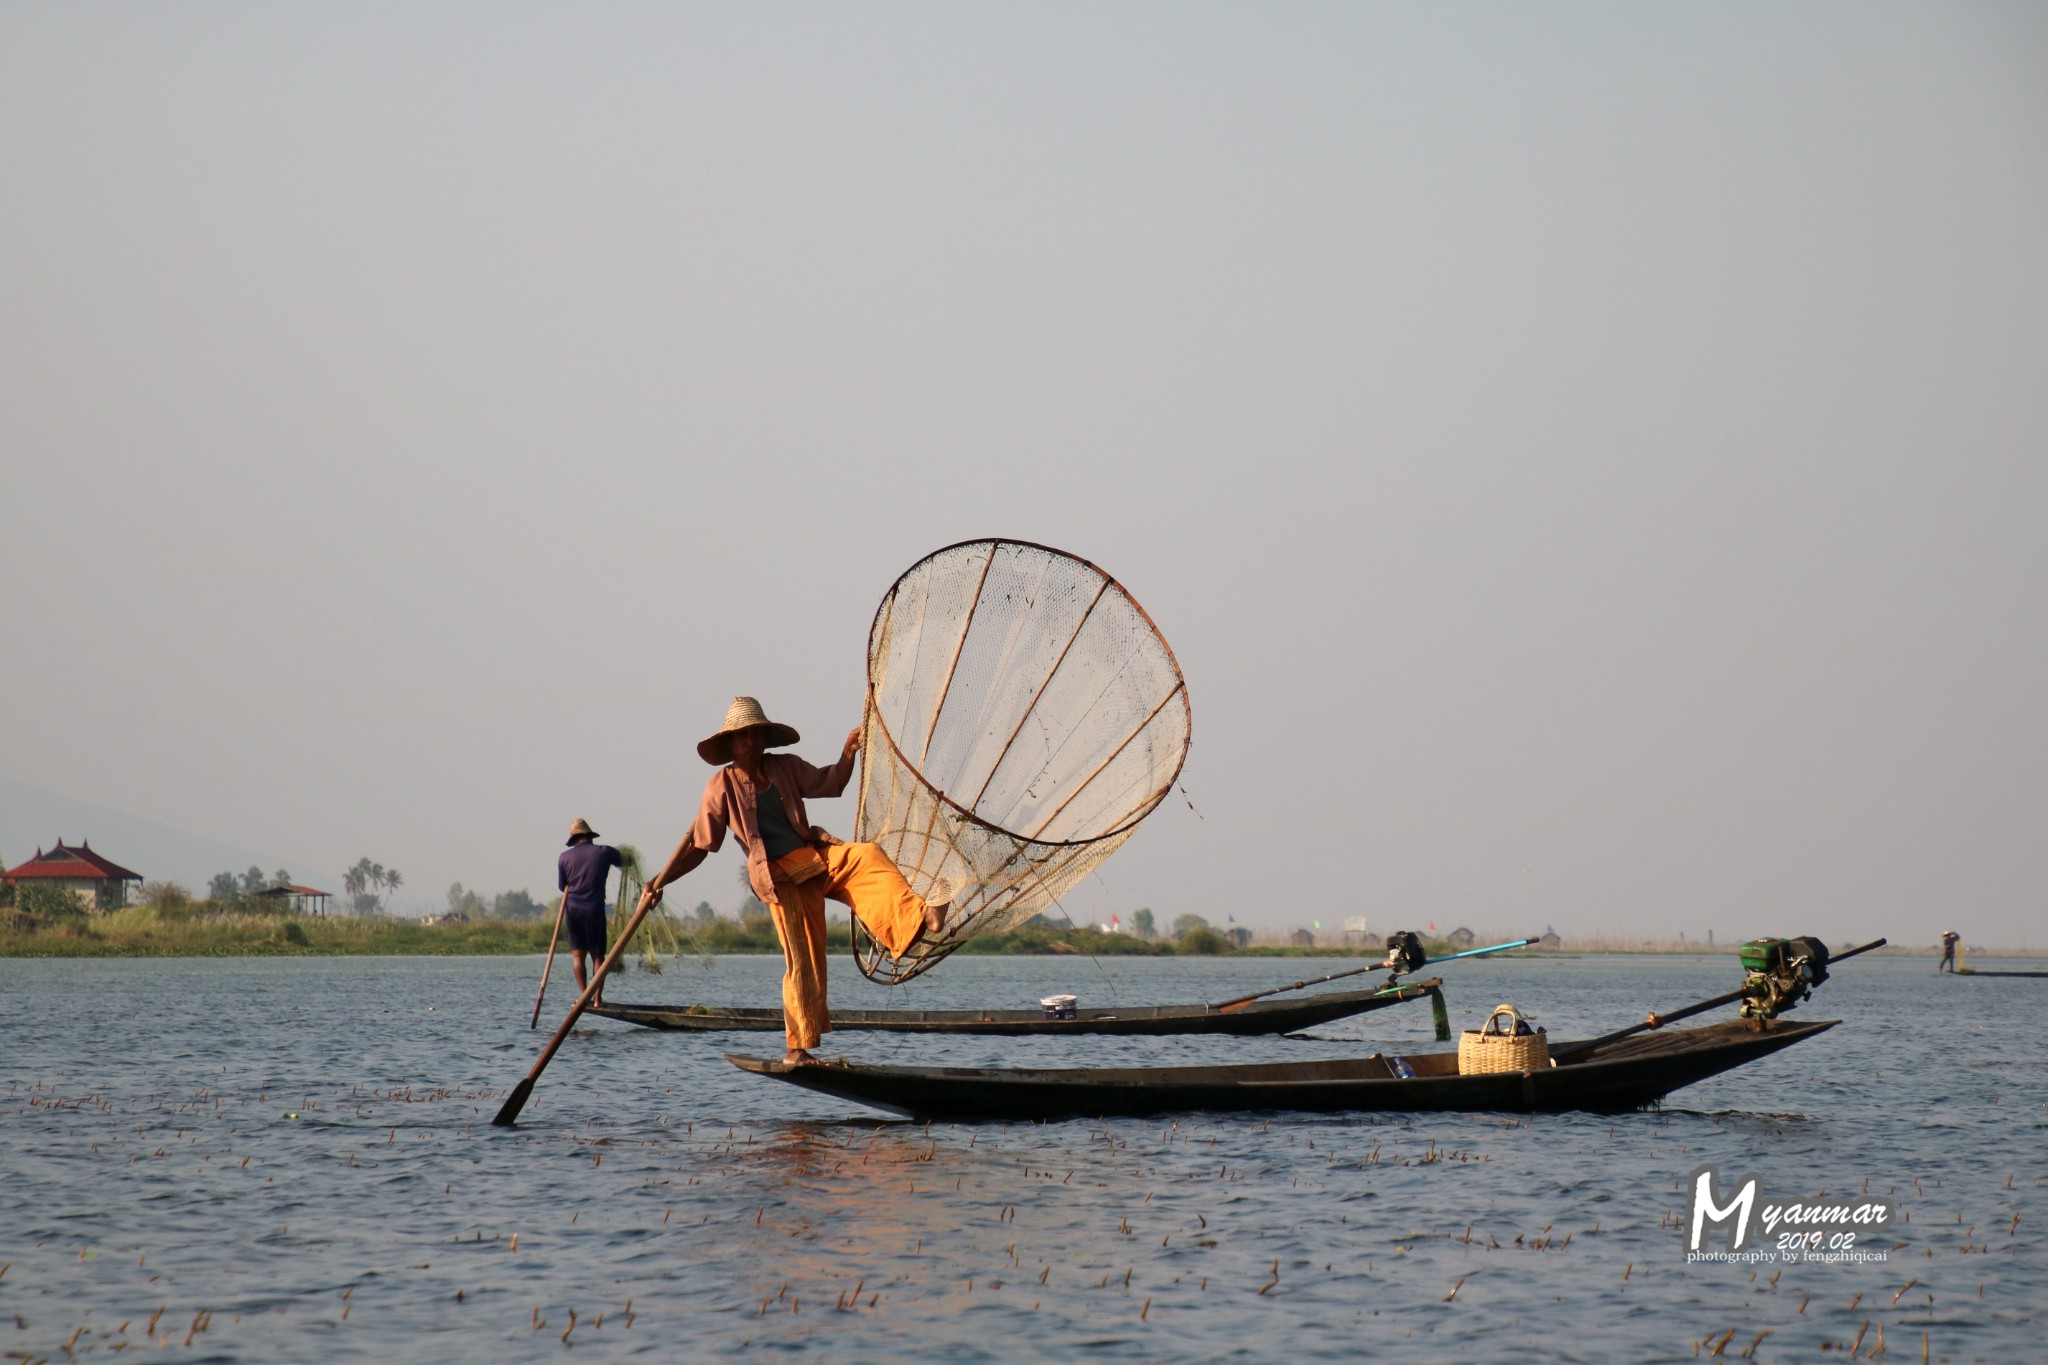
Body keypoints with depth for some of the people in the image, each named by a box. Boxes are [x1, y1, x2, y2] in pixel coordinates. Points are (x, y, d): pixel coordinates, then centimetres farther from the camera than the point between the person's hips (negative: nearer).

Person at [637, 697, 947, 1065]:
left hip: (816, 856, 4)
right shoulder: (722, 786, 2)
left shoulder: (786, 767, 11)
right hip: (780, 876, -3)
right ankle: (797, 1047, 4)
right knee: (802, 960, -7)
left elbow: (831, 783, 20)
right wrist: (659, 882, -2)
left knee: (866, 856, -27)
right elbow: (696, 845, 5)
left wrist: (848, 754, 1)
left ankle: (915, 920, -45)